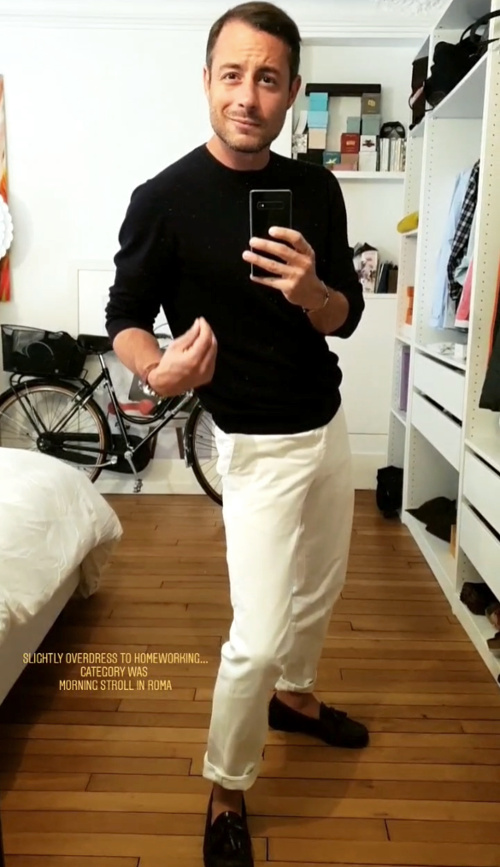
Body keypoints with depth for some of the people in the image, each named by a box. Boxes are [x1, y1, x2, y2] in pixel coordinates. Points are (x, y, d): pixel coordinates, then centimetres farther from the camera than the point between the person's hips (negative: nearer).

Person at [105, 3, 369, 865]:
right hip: (258, 443, -6)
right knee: (257, 637, -6)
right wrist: (158, 370, -29)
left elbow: (347, 316, -2)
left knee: (320, 586, 22)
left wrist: (313, 292, -25)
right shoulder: (165, 199, -16)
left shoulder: (315, 187, -3)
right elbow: (125, 315, -6)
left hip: (329, 421, 6)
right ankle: (225, 792, 21)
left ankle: (294, 696, 51)